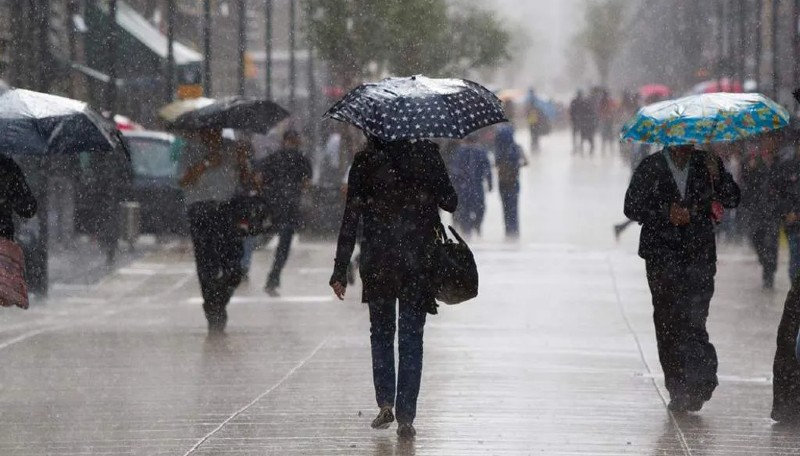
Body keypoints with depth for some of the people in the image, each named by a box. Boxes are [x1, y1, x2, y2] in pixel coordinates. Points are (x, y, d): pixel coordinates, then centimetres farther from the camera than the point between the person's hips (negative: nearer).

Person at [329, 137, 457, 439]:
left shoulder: (365, 161, -4)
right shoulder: (427, 154, -4)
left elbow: (351, 217, -4)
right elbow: (450, 203, 0)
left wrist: (340, 271, 0)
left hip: (377, 263, 0)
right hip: (419, 262, 0)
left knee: (381, 332, 18)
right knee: (411, 338, 7)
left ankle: (385, 403, 7)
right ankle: (405, 417, 1)